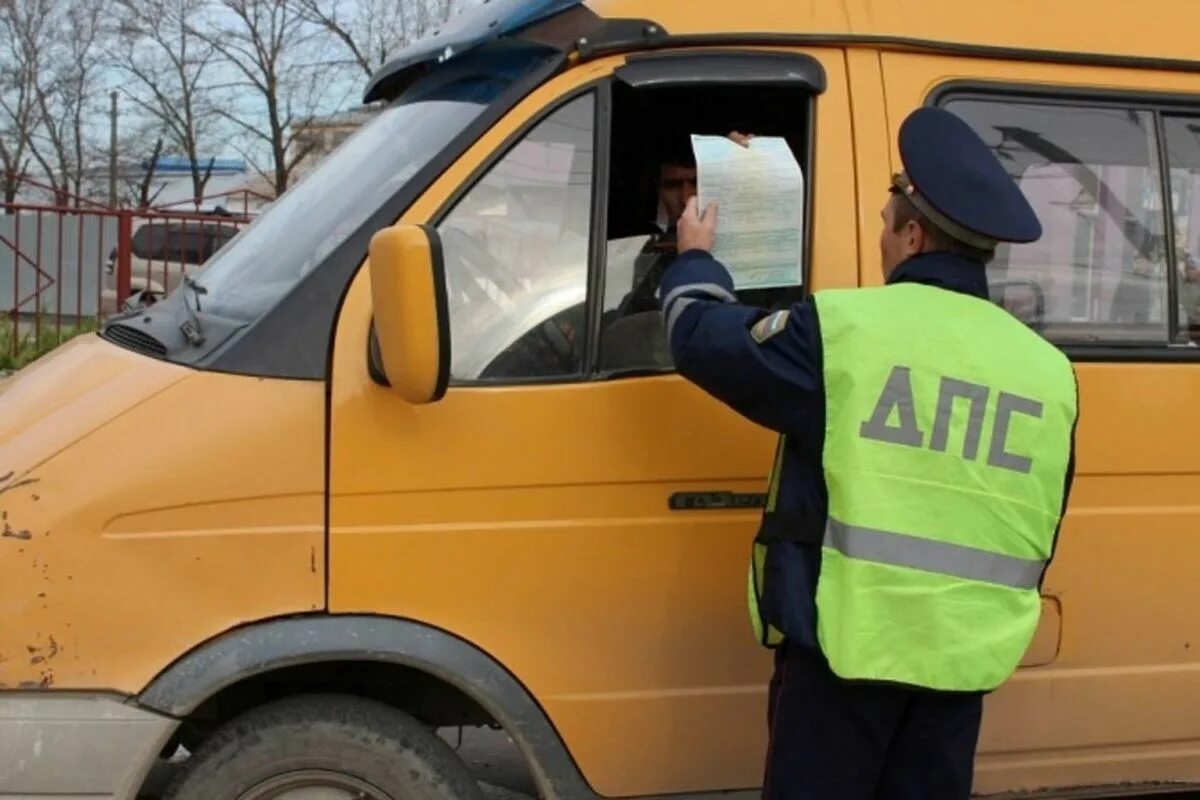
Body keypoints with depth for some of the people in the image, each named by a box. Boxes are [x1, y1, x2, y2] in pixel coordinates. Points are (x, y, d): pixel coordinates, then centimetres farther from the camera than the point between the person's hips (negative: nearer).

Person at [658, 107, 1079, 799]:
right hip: (967, 651, 4)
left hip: (847, 637, -4)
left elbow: (705, 341, 3)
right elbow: (1040, 533, 15)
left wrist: (695, 261, 23)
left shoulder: (843, 326, -10)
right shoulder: (1048, 369, 6)